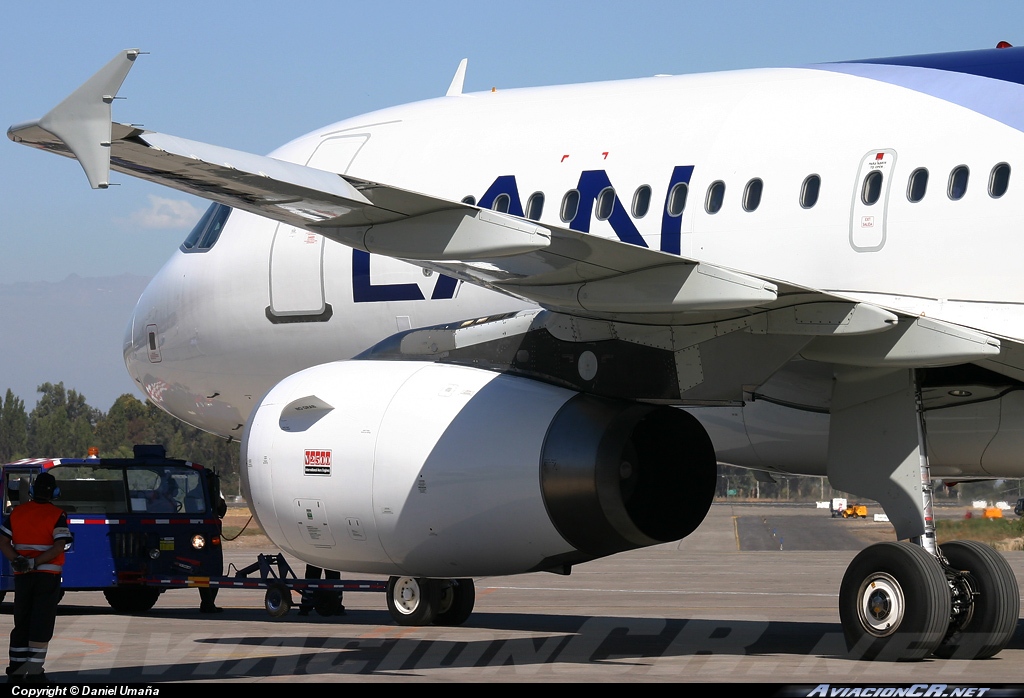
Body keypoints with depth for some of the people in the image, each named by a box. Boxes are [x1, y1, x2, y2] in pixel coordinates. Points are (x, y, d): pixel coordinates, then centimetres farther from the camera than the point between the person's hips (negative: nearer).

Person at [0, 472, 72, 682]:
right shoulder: (57, 515, -8)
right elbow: (59, 547, -17)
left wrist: (17, 560, -13)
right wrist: (34, 563, -18)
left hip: (22, 577, 4)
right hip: (48, 576, -4)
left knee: (21, 623, 13)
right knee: (41, 625, -2)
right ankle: (34, 671, -6)